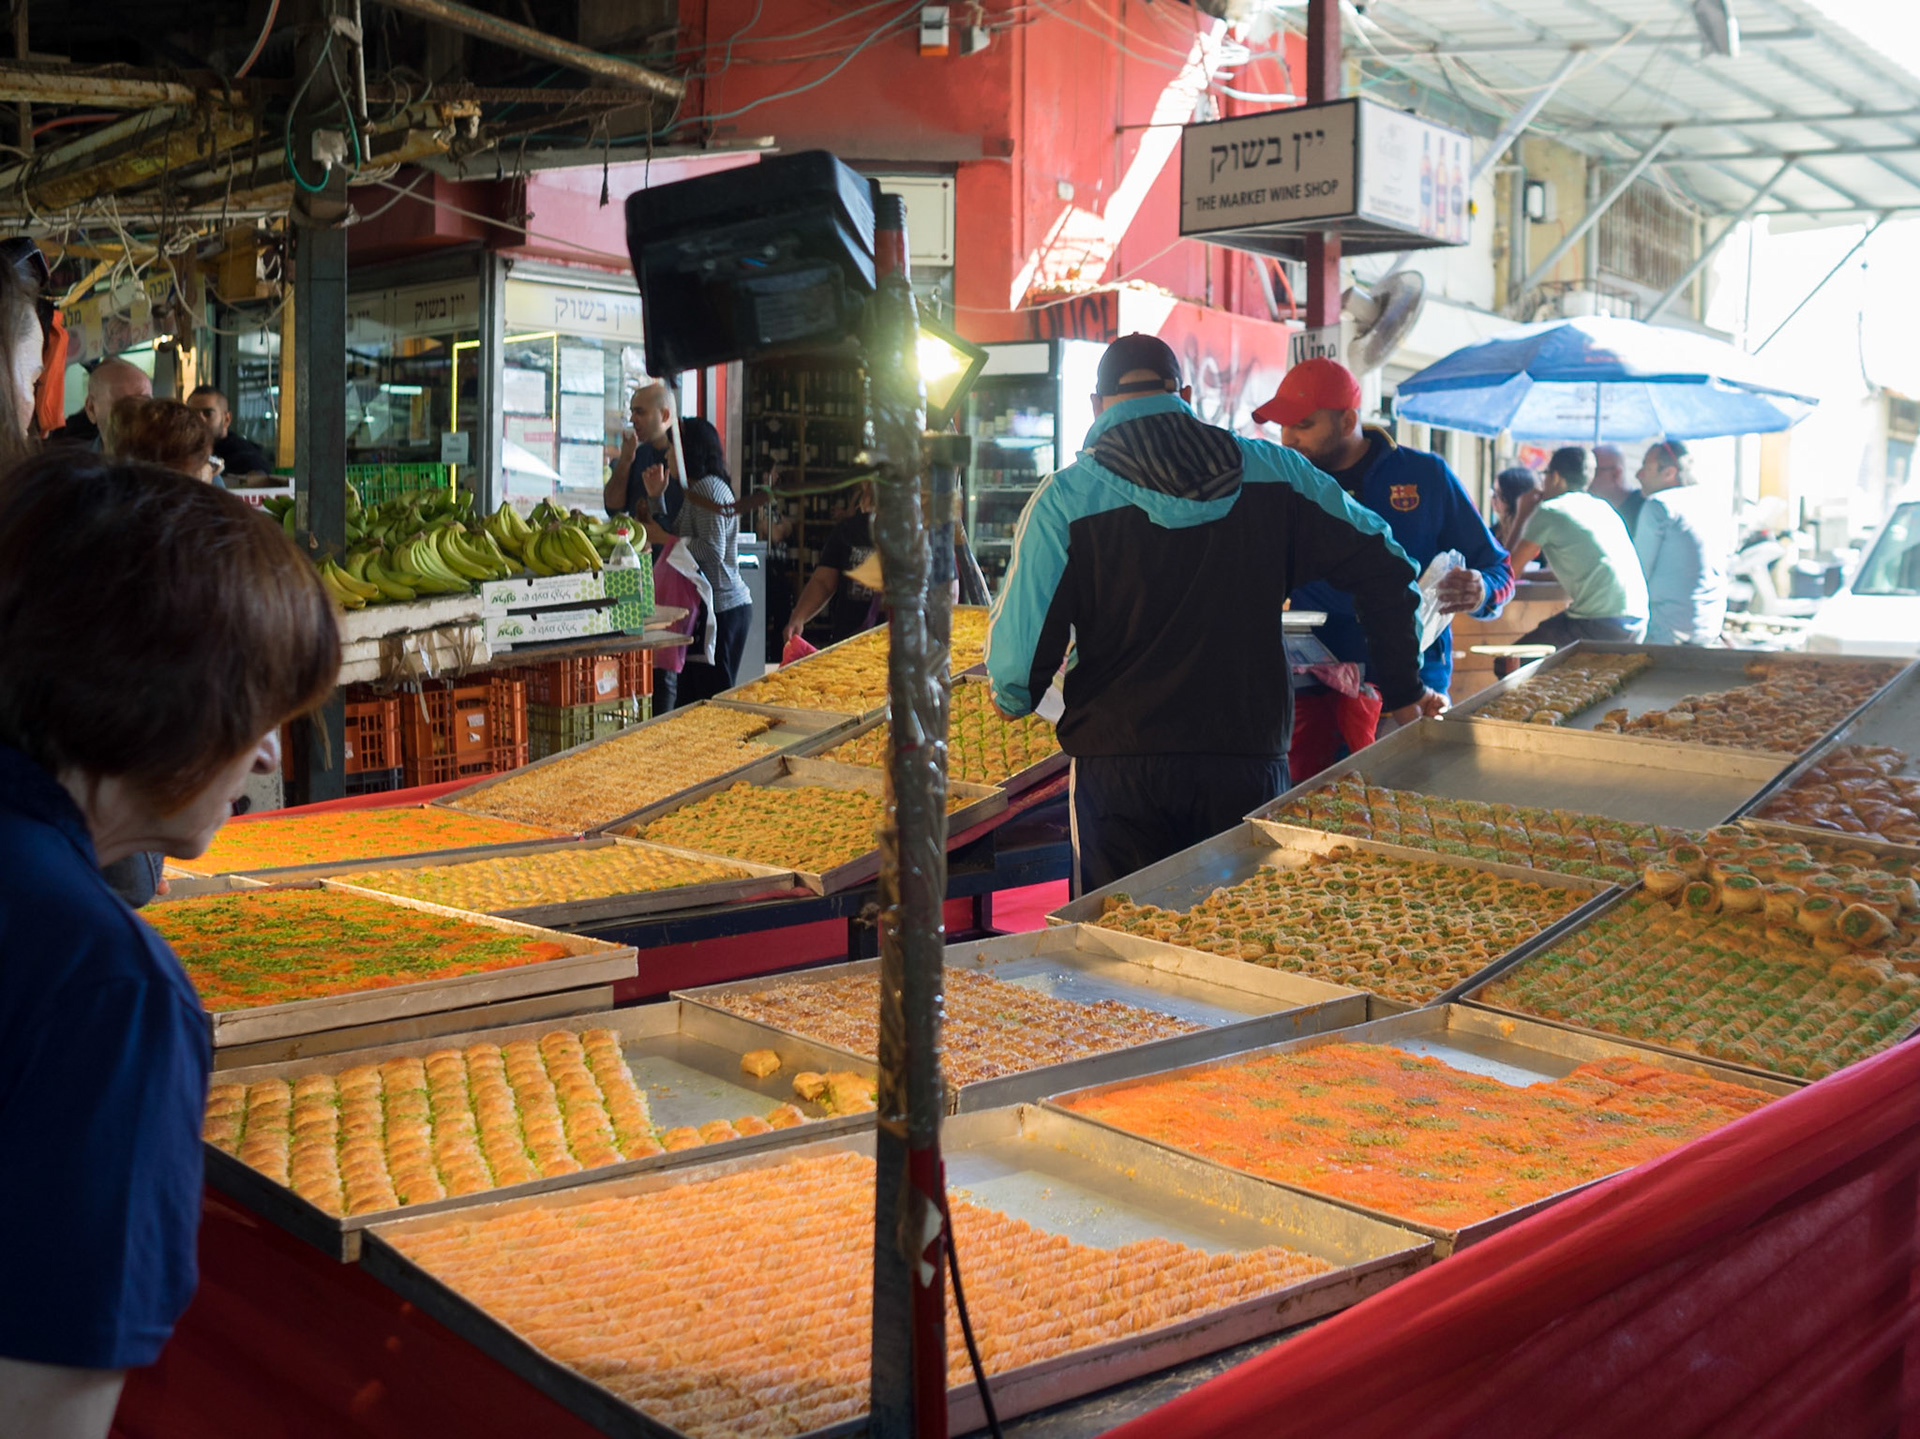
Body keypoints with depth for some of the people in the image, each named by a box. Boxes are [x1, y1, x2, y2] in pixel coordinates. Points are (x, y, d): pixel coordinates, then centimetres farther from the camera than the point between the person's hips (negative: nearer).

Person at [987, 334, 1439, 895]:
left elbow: (1017, 655, -9)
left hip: (1120, 764, -2)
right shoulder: (1271, 471, 4)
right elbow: (1383, 566, 7)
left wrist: (1016, 700, 14)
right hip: (1249, 759, 3)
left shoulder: (1066, 499, -5)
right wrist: (1404, 690, 17)